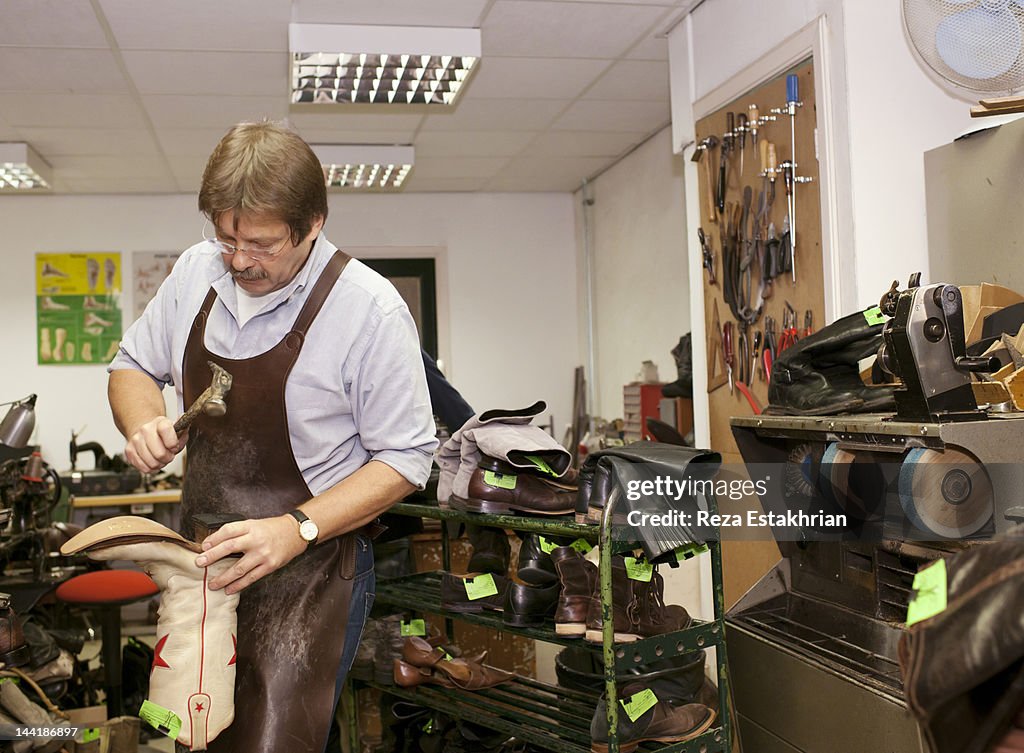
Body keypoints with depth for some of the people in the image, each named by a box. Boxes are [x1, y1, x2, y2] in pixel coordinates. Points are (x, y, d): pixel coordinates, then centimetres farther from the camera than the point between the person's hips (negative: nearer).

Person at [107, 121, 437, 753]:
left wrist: (295, 530, -24)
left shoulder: (370, 309, -18)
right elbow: (133, 366, 15)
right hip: (203, 552, 6)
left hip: (311, 567, -5)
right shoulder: (197, 272, -1)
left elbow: (405, 459, -14)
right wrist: (144, 423, -8)